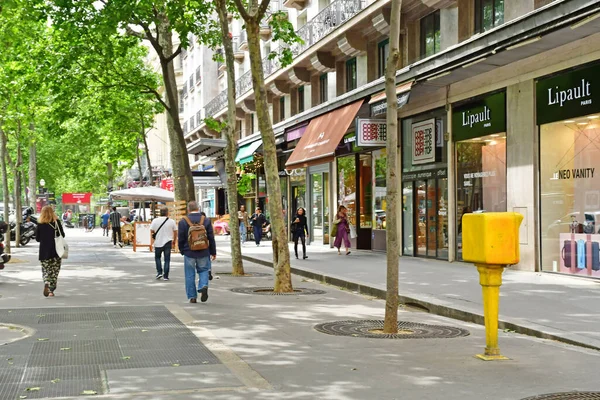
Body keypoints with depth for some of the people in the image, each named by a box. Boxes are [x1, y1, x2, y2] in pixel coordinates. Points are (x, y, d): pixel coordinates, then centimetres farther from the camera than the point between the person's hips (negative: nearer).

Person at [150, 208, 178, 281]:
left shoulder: (155, 221, -4)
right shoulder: (171, 221, -3)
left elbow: (151, 231, -2)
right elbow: (175, 232, 4)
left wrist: (153, 239, 14)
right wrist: (174, 241, 18)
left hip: (158, 243, 0)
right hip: (168, 243, 0)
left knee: (157, 257, 19)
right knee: (167, 260, 5)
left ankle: (159, 272, 7)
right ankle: (165, 276, 3)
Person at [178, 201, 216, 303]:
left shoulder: (183, 222, -6)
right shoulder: (206, 220, -1)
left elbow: (180, 239, -2)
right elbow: (211, 238, 3)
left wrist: (182, 251, 13)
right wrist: (213, 252, 11)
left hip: (189, 253, -1)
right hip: (203, 253, 1)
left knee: (190, 275, 7)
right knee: (203, 270, 15)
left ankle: (192, 297, 9)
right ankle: (204, 286, -12)